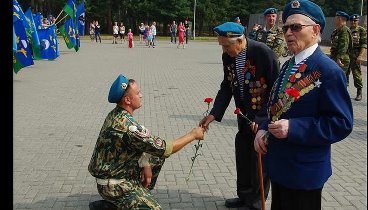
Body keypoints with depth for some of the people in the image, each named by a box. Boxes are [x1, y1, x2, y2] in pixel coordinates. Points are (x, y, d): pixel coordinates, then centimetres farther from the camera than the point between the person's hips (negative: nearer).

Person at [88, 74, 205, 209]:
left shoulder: (116, 114, -1)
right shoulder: (126, 125, -30)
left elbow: (139, 144, 10)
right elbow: (163, 148, -24)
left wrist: (146, 165, -5)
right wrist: (193, 135, -13)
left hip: (120, 169, 9)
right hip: (112, 184, -9)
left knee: (158, 157, 15)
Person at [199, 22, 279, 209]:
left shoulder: (264, 53, -23)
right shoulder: (227, 56, -4)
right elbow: (226, 87, 2)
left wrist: (262, 118, -20)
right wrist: (213, 114, -8)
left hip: (264, 116, -6)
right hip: (244, 115, 6)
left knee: (260, 159, 7)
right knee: (242, 156, 17)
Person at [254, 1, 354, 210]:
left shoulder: (329, 71, -18)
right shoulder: (288, 66, 9)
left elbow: (342, 123, -21)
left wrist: (293, 128, -27)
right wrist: (264, 129, -2)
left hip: (305, 171, -8)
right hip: (279, 165, 8)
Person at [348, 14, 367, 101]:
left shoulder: (361, 30, -1)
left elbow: (364, 44, -8)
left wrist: (360, 56, -18)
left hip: (355, 56, -5)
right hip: (345, 55, 5)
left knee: (356, 74, -4)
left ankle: (359, 93, 7)